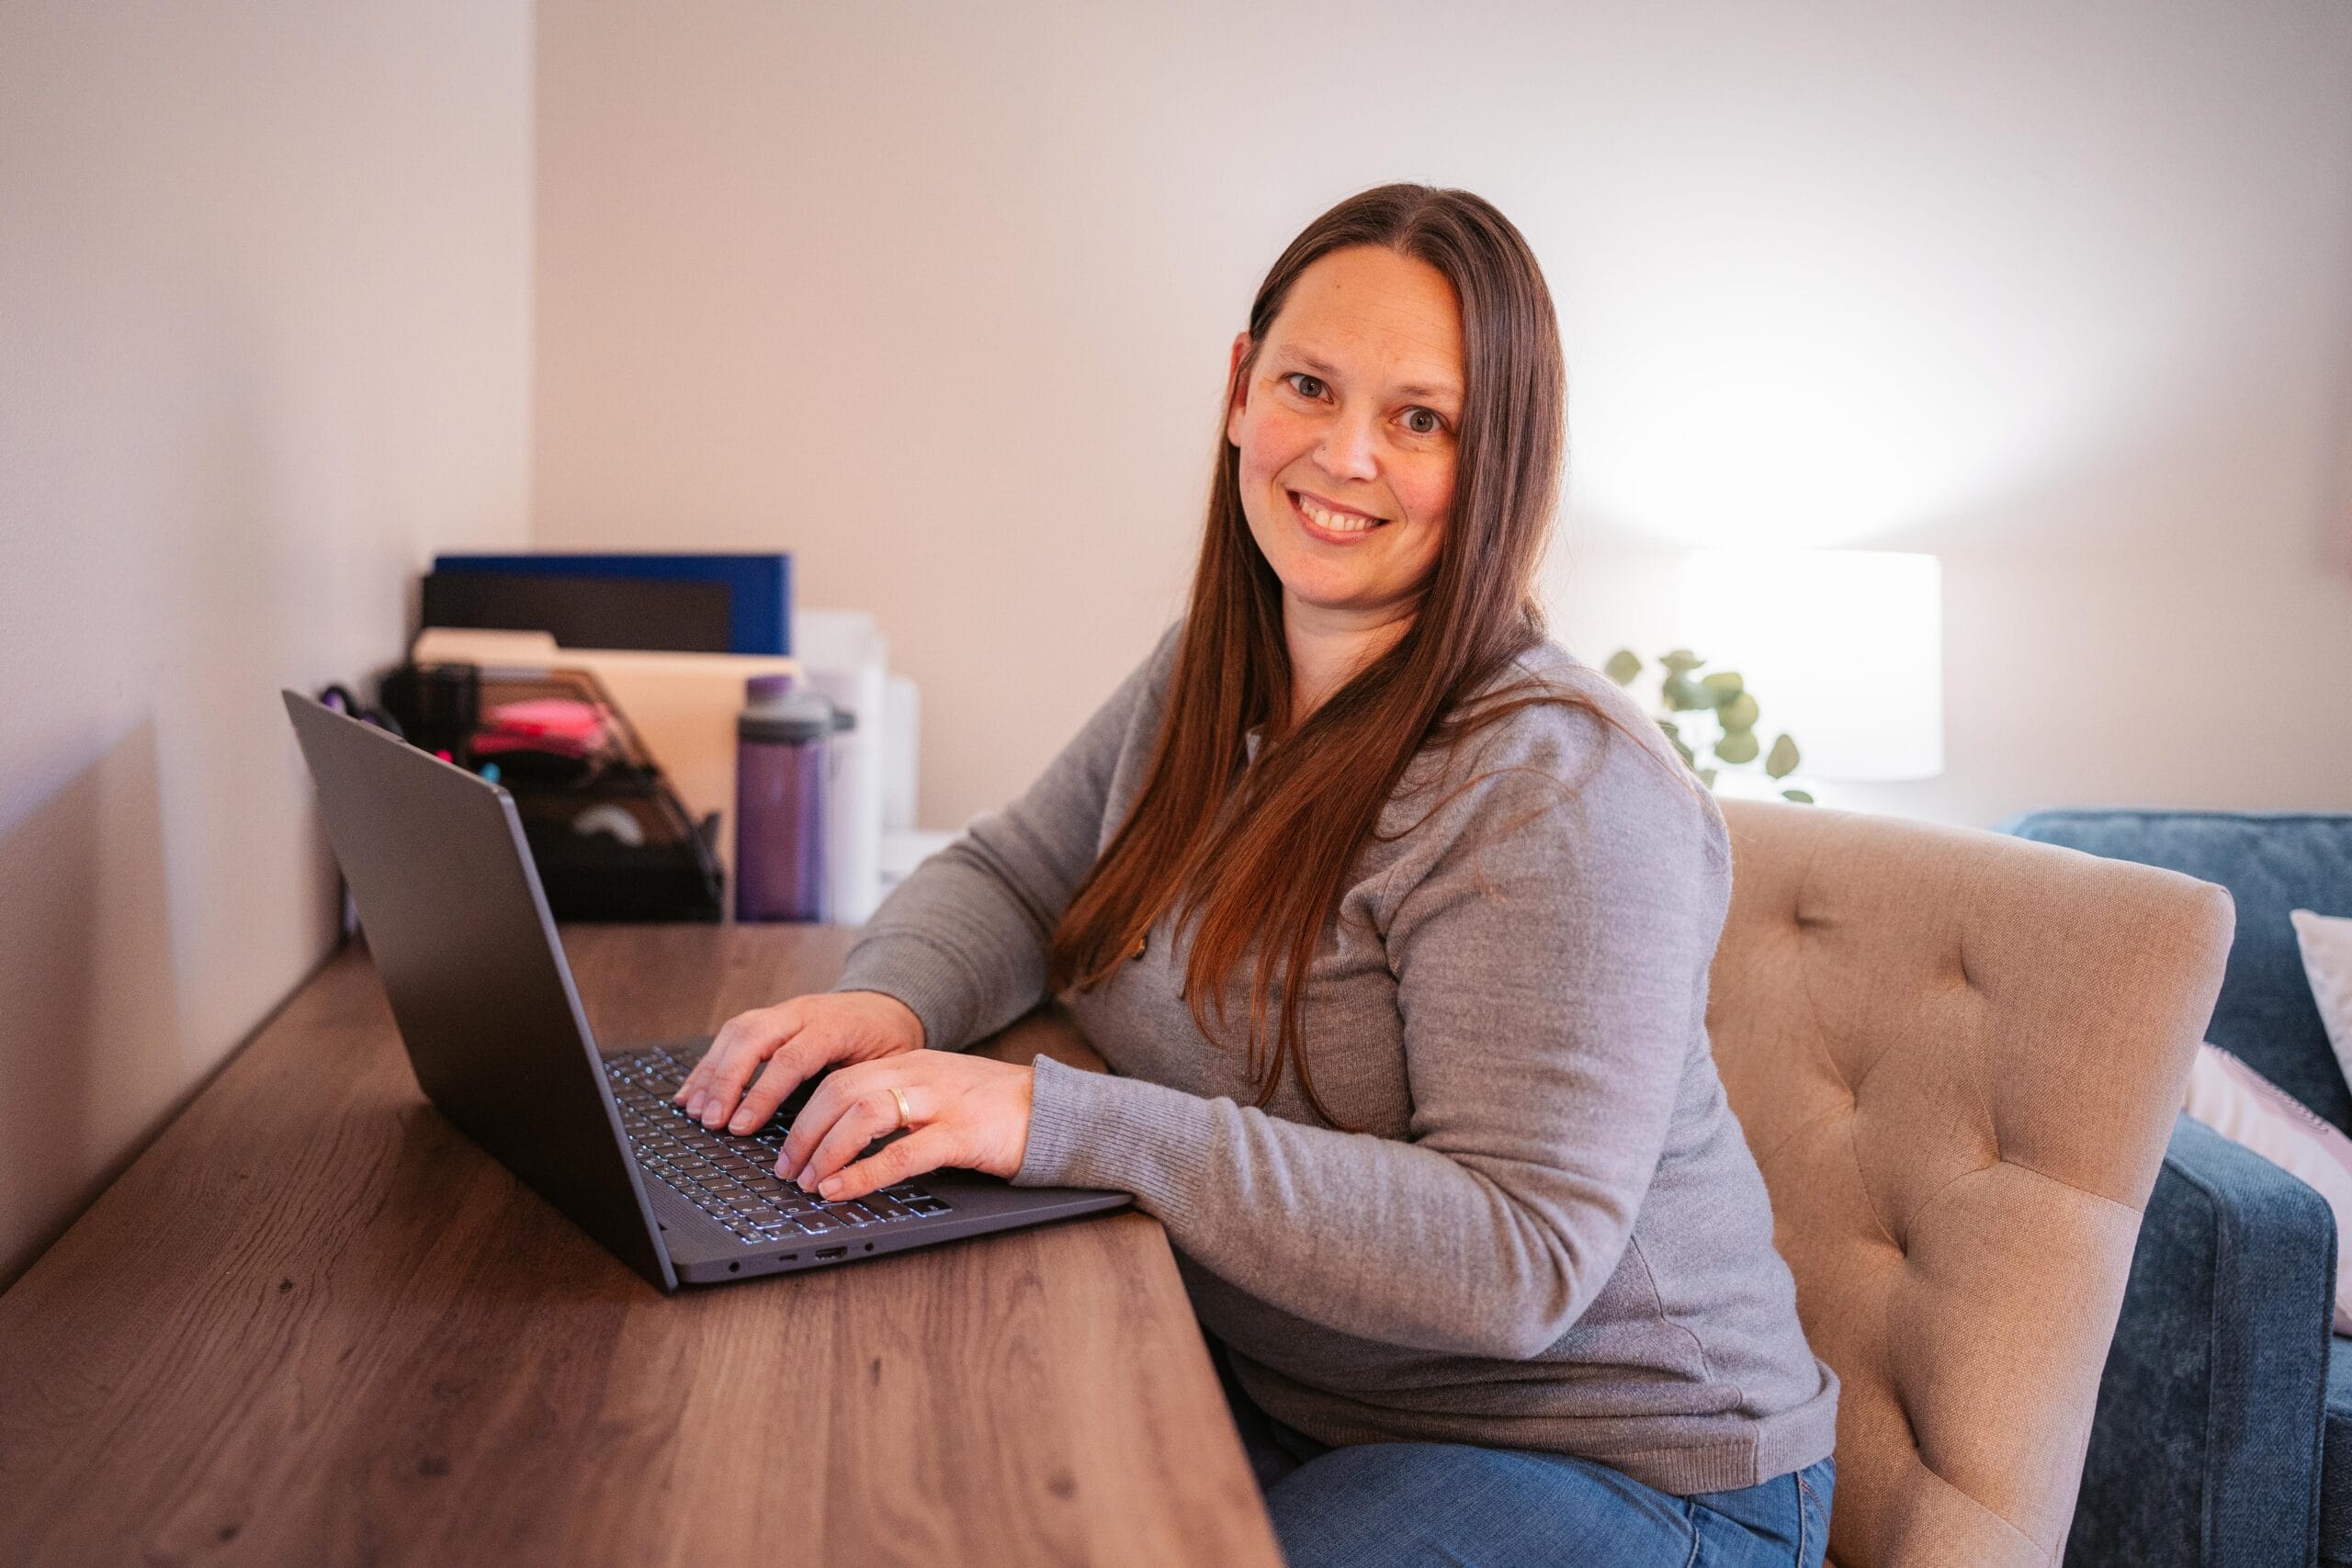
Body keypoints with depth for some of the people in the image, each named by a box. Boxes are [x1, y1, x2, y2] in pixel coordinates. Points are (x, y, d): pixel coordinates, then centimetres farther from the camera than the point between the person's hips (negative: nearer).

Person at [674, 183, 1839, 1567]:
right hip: (1280, 1389, 6)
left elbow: (1518, 1259, -29)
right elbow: (1008, 873, 13)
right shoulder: (1202, 682, 3)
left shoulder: (1561, 793, -23)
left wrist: (1058, 1120, -34)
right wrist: (895, 996, -12)